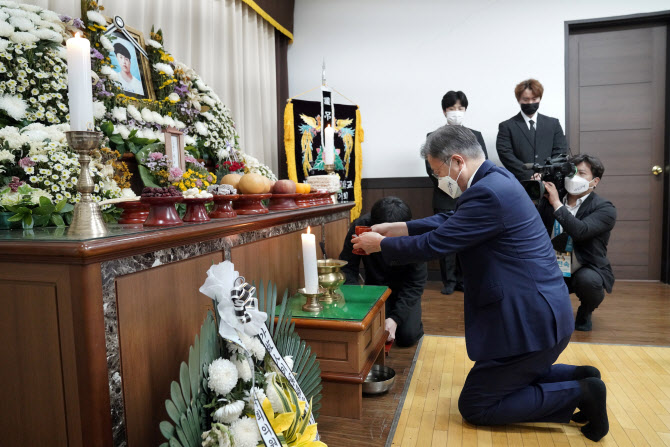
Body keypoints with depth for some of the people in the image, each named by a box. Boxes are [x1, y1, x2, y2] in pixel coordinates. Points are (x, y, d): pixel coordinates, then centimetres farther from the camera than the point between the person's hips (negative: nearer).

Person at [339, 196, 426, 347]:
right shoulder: (360, 227, -24)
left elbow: (416, 283, -22)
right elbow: (347, 268, -16)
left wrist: (395, 318, -33)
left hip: (404, 290, -1)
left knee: (407, 336, -16)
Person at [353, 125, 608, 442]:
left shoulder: (487, 193, -25)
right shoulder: (494, 179, 7)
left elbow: (434, 244, -21)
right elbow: (449, 223, 14)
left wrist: (381, 244, -6)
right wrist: (396, 228, 9)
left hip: (530, 321, -10)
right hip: (538, 311, 10)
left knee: (473, 406, 4)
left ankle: (578, 394, 1)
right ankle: (578, 379, 18)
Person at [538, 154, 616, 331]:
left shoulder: (604, 208, -7)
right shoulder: (550, 200, 4)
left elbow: (580, 232, -26)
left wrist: (557, 203, -21)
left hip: (588, 271, -3)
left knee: (587, 279, -36)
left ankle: (585, 313, 3)